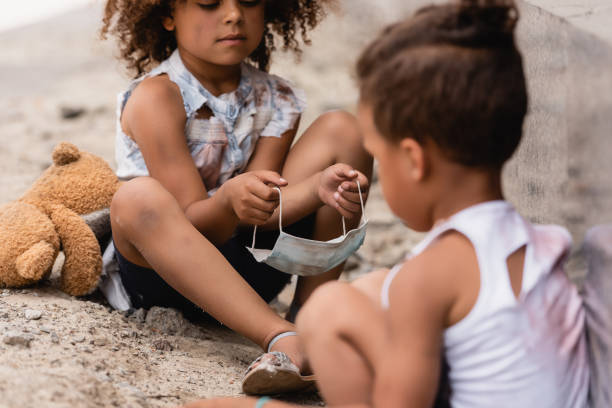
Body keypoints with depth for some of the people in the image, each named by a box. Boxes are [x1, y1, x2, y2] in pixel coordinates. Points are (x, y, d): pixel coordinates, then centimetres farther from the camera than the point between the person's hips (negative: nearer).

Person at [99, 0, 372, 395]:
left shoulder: (276, 101, 0)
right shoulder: (155, 98, -15)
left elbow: (261, 212, -12)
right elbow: (191, 221, -20)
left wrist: (319, 186, -32)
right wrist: (230, 200, -43)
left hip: (247, 266, 5)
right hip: (163, 267, -4)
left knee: (342, 129, -7)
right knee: (139, 198, -38)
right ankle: (282, 337, -43)